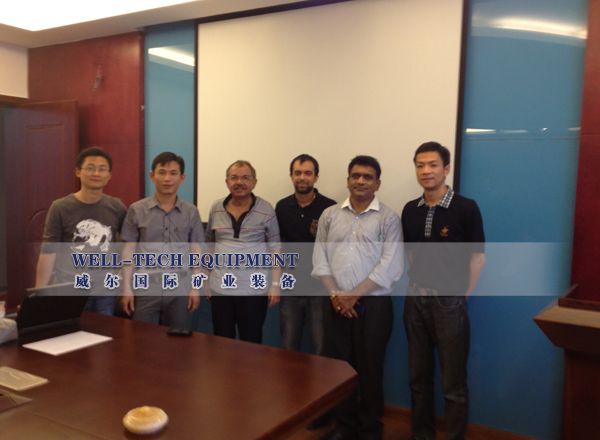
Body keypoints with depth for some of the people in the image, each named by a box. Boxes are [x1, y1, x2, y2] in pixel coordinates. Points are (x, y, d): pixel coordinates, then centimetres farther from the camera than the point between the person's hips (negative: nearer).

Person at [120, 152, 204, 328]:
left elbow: (196, 251, 6)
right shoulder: (137, 210, -1)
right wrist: (126, 288, -1)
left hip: (179, 289, 1)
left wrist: (195, 287, 3)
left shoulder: (191, 212, 3)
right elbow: (128, 251, 2)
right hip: (145, 288, -1)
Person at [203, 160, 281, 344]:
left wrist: (275, 283, -5)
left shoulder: (265, 210, -3)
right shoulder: (216, 208, 6)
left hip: (254, 289, -3)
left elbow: (275, 248, -1)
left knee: (252, 343, 6)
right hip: (220, 288, 3)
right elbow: (210, 246, 14)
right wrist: (206, 280, 12)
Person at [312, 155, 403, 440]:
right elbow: (320, 259, 5)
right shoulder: (330, 215, 8)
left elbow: (389, 267, -9)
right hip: (337, 305, 3)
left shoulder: (388, 219, -2)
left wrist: (354, 295, -12)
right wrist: (335, 294, -7)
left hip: (373, 305, -3)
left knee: (370, 369, 6)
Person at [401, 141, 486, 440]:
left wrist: (463, 295, -4)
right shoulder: (410, 210, 5)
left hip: (449, 302, -5)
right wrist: (419, 281, 7)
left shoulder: (466, 208, -10)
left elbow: (477, 257, -6)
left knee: (453, 383, 5)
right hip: (415, 299, 5)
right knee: (418, 377, 15)